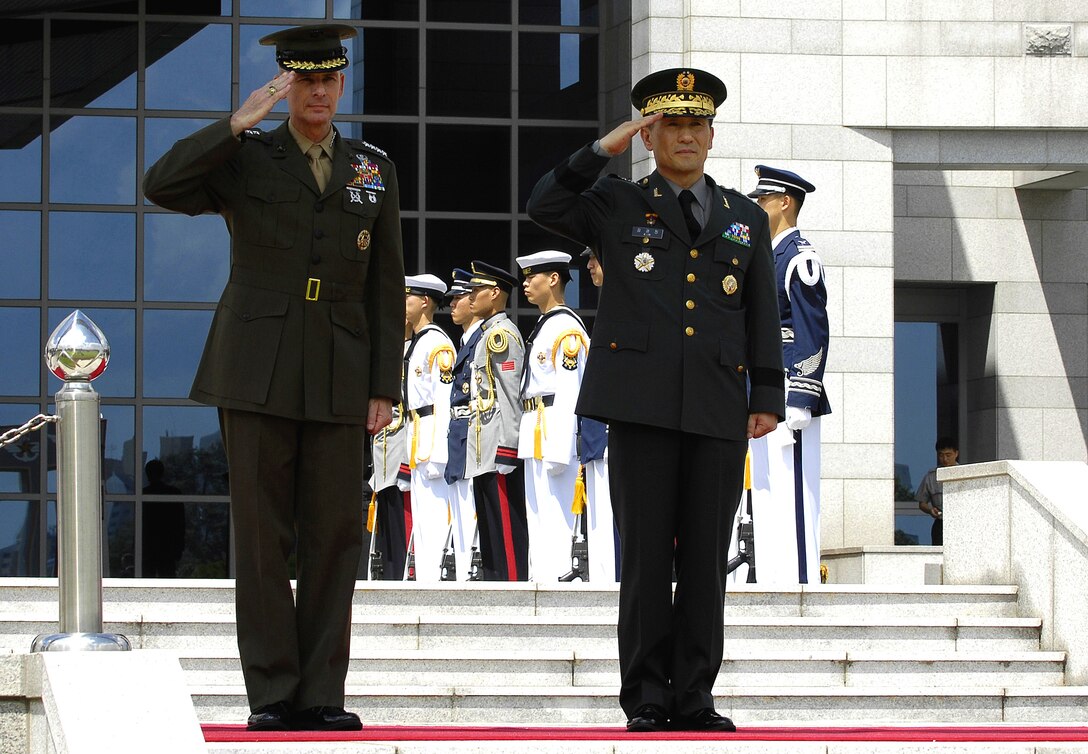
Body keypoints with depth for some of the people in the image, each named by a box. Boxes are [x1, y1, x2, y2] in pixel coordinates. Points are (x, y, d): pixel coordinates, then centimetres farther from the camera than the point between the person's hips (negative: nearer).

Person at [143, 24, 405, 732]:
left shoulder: (374, 170, 12)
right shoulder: (244, 158, 5)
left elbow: (386, 286, 10)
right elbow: (162, 187, -14)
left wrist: (385, 386, 3)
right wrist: (238, 122, -18)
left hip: (339, 378, 2)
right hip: (257, 373, -2)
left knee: (334, 537, 0)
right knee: (262, 534, -2)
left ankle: (322, 695, 5)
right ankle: (272, 694, 1)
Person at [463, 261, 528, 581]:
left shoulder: (502, 333, -9)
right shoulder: (487, 335, 21)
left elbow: (511, 395, -17)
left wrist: (506, 449, -21)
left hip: (499, 450, -11)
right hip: (483, 456, 11)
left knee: (506, 531, -11)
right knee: (490, 533, 10)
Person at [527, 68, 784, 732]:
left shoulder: (747, 219, 17)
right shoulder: (617, 206, 12)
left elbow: (763, 317, 14)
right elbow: (545, 206, -5)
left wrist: (767, 399, 6)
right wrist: (604, 149, -8)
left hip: (718, 411, 2)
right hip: (641, 404, -2)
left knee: (707, 558, 1)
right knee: (646, 554, -2)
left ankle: (695, 697, 7)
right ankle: (647, 698, 3)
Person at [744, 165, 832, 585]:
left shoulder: (800, 257, -9)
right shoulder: (769, 258, 21)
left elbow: (813, 334, -16)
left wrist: (798, 402, -21)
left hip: (789, 399, -10)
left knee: (792, 499, -12)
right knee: (766, 498, 9)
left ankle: (800, 584, -13)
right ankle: (771, 585, 11)